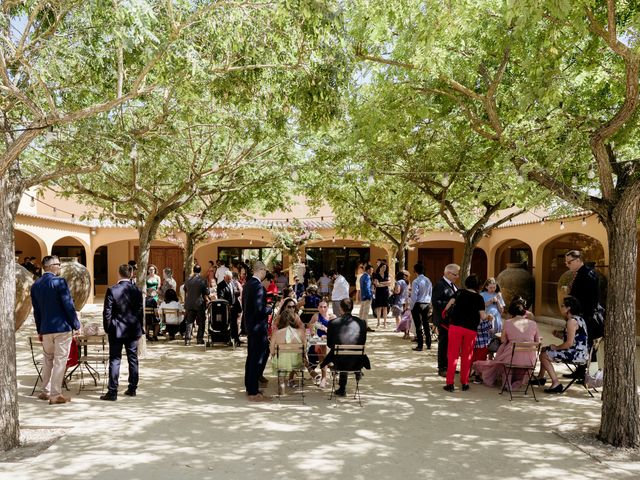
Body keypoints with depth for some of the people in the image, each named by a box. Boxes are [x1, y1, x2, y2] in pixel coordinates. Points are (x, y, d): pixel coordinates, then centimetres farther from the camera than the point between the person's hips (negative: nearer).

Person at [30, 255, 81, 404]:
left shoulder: (35, 285, 6)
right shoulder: (59, 282, -13)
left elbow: (36, 310, 12)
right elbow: (68, 305, -14)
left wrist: (39, 330, 19)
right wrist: (76, 325, -5)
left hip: (46, 329, 6)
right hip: (62, 327, -6)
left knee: (47, 360, 20)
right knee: (60, 361, 1)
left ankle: (46, 391, 28)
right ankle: (55, 395, 5)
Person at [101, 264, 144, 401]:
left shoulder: (112, 290, -10)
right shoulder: (137, 290, -1)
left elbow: (107, 312, -9)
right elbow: (141, 311, 4)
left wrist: (107, 328, 2)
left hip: (117, 330, -3)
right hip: (133, 330, 3)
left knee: (114, 360, 1)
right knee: (133, 359, 11)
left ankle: (112, 392, 2)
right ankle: (132, 389, 18)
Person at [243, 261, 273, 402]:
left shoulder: (247, 284, 8)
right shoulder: (258, 287, -21)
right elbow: (260, 309, -25)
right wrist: (271, 309, -9)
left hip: (250, 325, 10)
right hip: (258, 326, -10)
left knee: (251, 357, 18)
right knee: (258, 359, -3)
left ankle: (250, 387, 29)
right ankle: (253, 392, 2)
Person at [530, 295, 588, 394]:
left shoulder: (572, 321, -19)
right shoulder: (578, 318, 13)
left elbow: (569, 343, -24)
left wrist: (556, 347, -9)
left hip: (577, 354, -11)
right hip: (579, 352, 11)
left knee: (544, 355, -9)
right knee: (545, 349, 20)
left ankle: (556, 383, -9)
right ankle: (540, 377, 30)